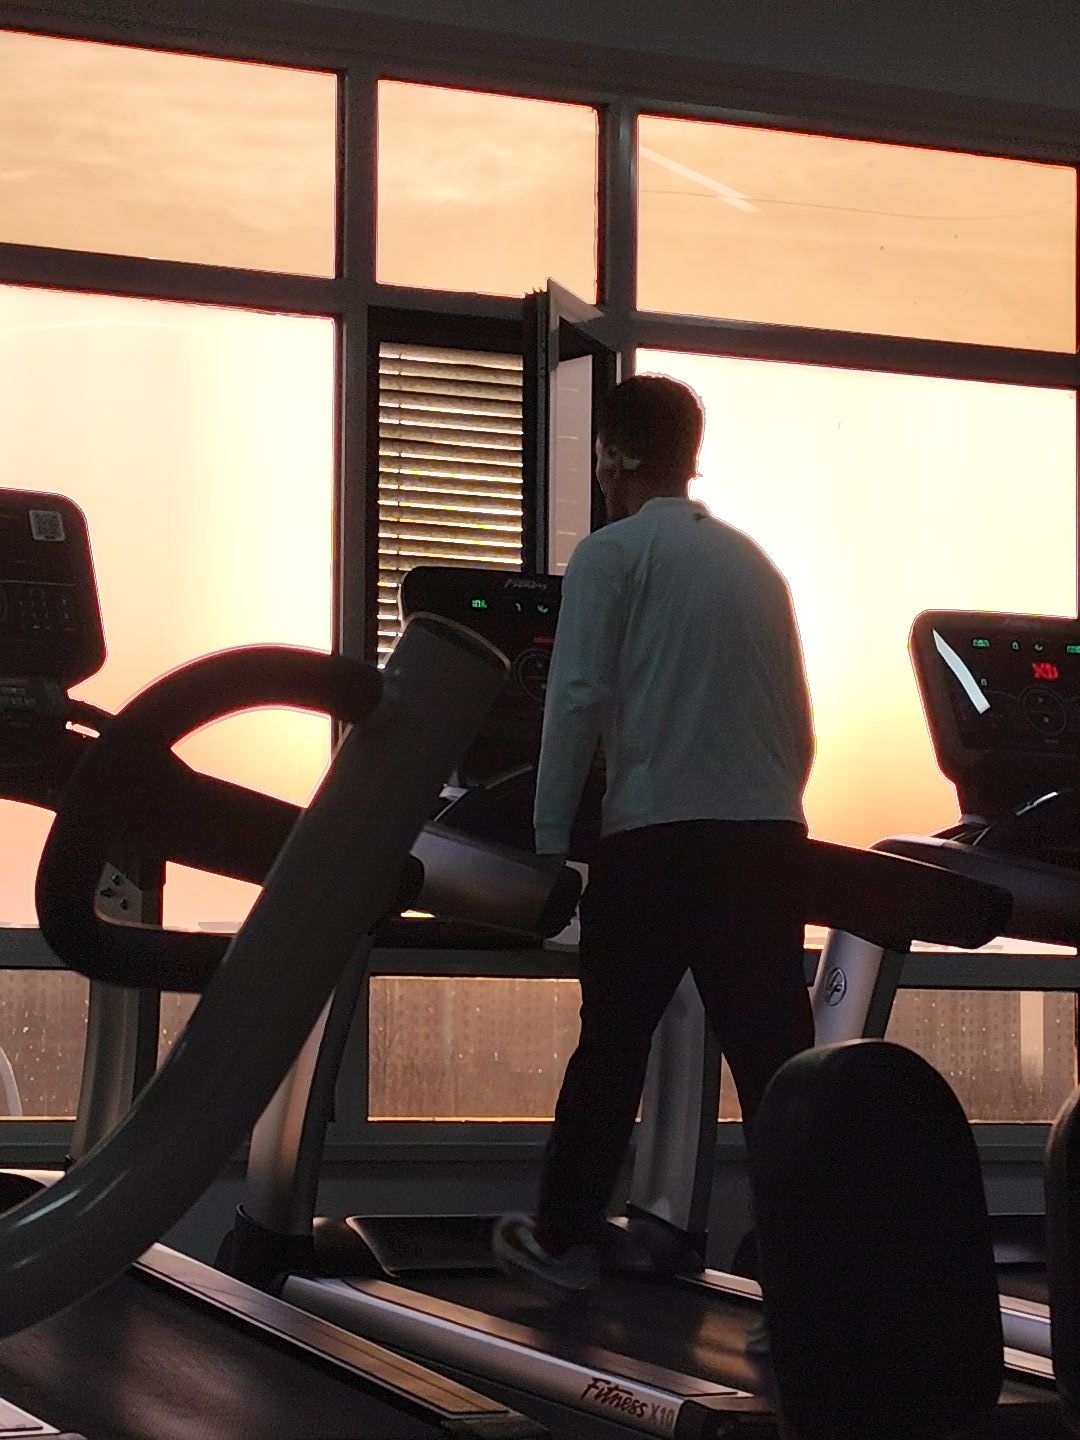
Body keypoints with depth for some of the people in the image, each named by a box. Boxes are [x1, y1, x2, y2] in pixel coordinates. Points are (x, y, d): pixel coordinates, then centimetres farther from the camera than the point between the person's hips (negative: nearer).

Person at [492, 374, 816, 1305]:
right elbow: (798, 719, 16)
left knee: (614, 1043, 9)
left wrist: (550, 839, -2)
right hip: (767, 837, 4)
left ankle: (565, 1239, 20)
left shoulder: (612, 553, 0)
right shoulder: (753, 562, 15)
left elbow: (577, 700, -8)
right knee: (775, 1055, 2)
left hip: (657, 835, -4)